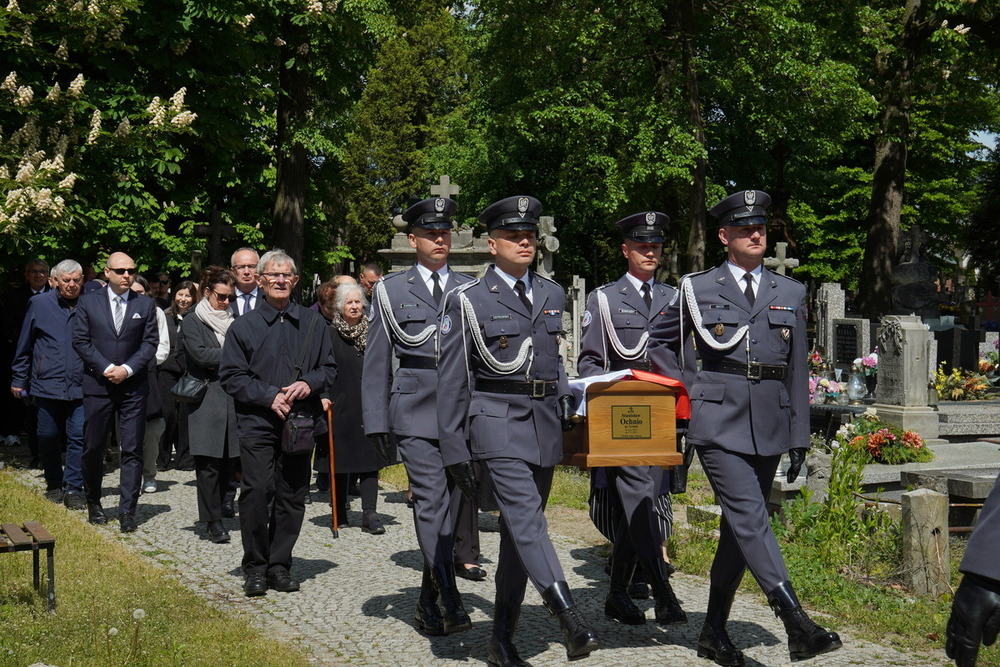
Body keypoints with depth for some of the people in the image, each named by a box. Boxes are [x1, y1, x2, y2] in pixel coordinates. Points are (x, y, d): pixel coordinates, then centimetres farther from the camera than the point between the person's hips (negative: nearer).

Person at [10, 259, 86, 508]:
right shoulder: (39, 304, 5)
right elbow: (25, 345, 10)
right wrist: (19, 379, 9)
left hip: (80, 385, -1)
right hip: (47, 383, 1)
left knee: (78, 437, -5)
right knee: (48, 437, 9)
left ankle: (73, 488, 3)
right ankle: (54, 485, 25)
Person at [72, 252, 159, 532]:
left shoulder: (145, 304, 6)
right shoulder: (88, 302, 5)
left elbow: (150, 342, 2)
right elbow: (80, 340, 0)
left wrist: (127, 369, -11)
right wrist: (106, 368, -11)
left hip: (133, 386, 0)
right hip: (97, 384, 0)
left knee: (132, 449, -4)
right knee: (93, 447, 6)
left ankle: (127, 510, -1)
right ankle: (93, 503, 25)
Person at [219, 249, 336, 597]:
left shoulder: (312, 323, 11)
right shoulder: (244, 325, 5)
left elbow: (329, 369, 14)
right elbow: (231, 376, 1)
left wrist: (309, 384, -7)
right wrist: (269, 396, -12)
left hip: (301, 422, 2)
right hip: (257, 424, -2)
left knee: (292, 496, 4)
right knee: (256, 492, -10)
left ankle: (279, 565, 16)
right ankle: (255, 568, 3)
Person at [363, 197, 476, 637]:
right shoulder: (390, 291, 8)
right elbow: (377, 363, 7)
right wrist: (376, 421, 0)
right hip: (416, 413, -2)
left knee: (452, 505, 6)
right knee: (431, 503, -12)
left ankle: (428, 596, 19)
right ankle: (449, 601, -13)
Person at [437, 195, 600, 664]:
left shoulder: (552, 295, 14)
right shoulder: (468, 300, -1)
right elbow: (453, 381, -1)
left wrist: (566, 405, 11)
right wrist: (454, 450, -4)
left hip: (545, 424, 5)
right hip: (498, 423, -5)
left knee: (520, 530, 9)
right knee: (526, 520, -19)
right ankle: (570, 621, -31)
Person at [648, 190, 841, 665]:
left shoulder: (790, 294, 13)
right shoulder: (697, 289, 5)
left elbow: (797, 371, 13)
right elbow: (660, 344, 17)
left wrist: (799, 437, 10)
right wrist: (689, 391, 4)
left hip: (769, 428, 4)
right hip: (719, 423, -4)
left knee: (739, 528, 9)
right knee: (750, 519, -16)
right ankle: (797, 625, -23)